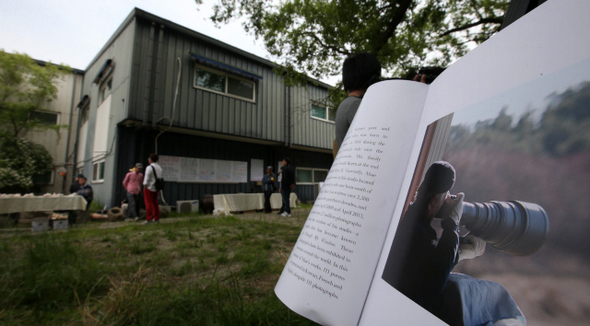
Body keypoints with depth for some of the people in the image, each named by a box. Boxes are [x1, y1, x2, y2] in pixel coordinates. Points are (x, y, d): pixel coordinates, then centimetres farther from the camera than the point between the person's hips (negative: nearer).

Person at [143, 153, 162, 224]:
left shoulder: (149, 167, -13)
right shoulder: (159, 167, 9)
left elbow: (147, 179, -15)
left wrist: (145, 187, -9)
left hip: (149, 188, -7)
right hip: (156, 188, 7)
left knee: (149, 203, -4)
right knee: (155, 203, 12)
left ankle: (149, 219, -4)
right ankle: (156, 218, 16)